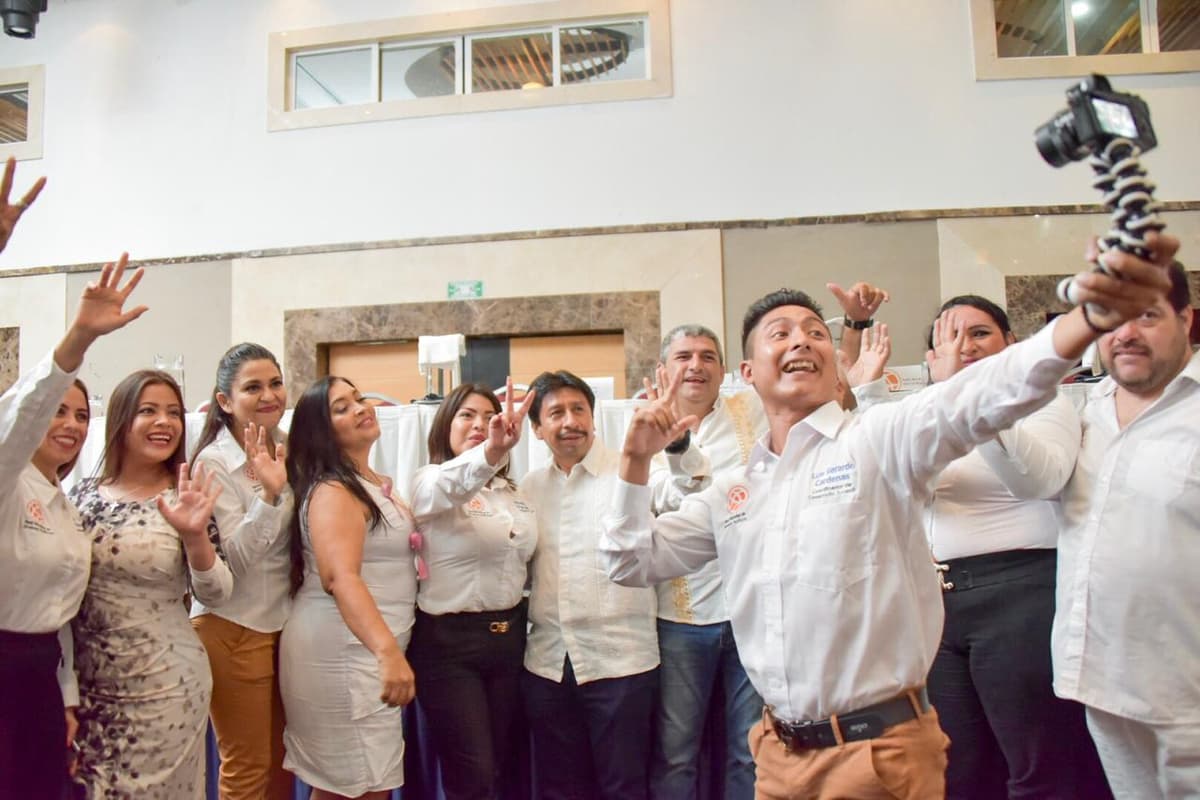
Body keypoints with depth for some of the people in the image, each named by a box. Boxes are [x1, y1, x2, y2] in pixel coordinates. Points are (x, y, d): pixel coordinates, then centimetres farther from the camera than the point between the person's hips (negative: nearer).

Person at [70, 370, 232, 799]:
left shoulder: (186, 500, -8)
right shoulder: (83, 495, -1)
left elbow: (216, 594, -11)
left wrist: (195, 536, -25)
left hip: (165, 684, -2)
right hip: (88, 683, 3)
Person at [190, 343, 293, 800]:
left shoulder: (286, 451, 6)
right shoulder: (213, 462, -13)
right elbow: (235, 559, -20)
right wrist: (267, 493, -32)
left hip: (284, 621, 6)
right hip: (234, 628, -6)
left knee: (281, 763, 15)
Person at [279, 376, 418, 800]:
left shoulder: (375, 484, 14)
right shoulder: (333, 490, -15)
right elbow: (340, 577, -30)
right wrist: (389, 650, -40)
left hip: (367, 650, 9)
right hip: (341, 652, -9)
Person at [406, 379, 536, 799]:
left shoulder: (510, 491, 11)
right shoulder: (429, 482, -9)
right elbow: (452, 485, -35)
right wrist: (491, 450, -54)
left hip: (508, 634, 6)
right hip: (449, 640, -6)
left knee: (500, 766, 14)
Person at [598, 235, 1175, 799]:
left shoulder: (879, 441, -7)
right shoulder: (731, 493, 7)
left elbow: (983, 397, -25)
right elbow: (632, 562, 12)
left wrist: (1091, 314, -42)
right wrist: (635, 461, -1)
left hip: (881, 749, -4)